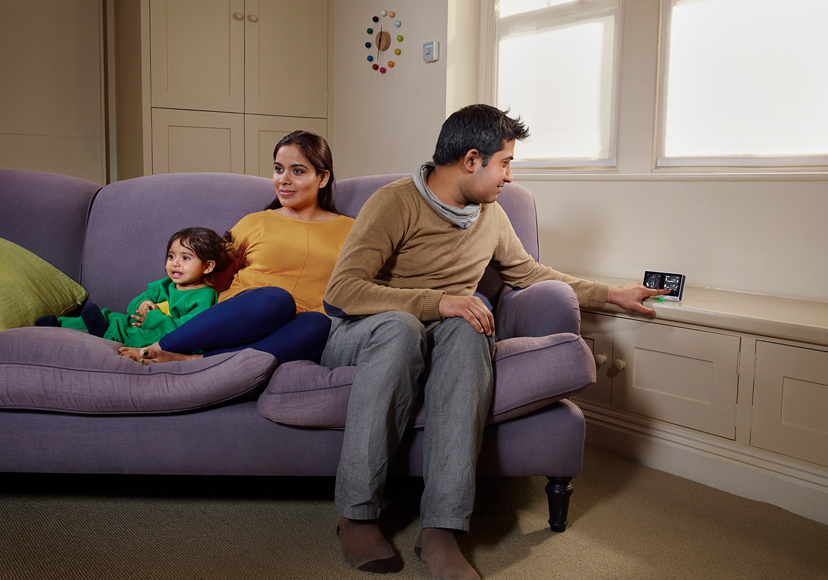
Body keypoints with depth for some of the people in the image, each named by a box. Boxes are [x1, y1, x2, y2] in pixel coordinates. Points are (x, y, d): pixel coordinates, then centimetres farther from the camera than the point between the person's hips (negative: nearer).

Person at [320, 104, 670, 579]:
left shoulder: (491, 215, 13)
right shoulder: (395, 203, -10)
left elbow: (530, 273, 29)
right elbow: (341, 289, -20)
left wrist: (611, 295, 30)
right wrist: (439, 301, -28)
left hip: (441, 340, 4)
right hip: (363, 335, -4)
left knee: (466, 330, -32)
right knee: (400, 327, -40)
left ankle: (441, 528, -37)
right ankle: (357, 516, -27)